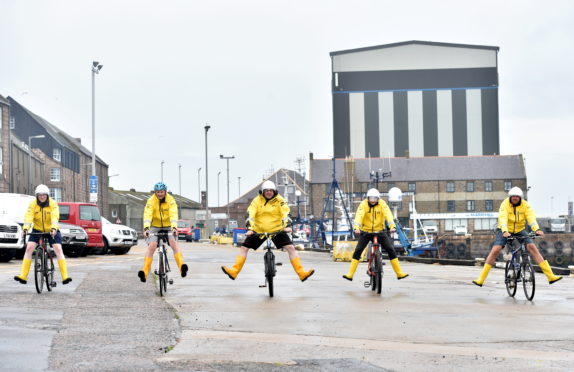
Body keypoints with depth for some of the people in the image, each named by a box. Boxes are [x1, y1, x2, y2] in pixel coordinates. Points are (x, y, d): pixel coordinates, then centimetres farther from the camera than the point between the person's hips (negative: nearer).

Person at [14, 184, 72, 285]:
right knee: (29, 248, -15)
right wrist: (25, 228, -41)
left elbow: (55, 217, -30)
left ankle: (65, 276, -20)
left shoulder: (53, 204, -16)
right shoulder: (33, 204, -11)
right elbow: (28, 216, -24)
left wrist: (54, 228, -47)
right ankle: (23, 276, -15)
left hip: (52, 231, -2)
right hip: (37, 230, 2)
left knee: (58, 249, -17)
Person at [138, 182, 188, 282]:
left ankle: (182, 266, -37)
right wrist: (146, 228, -44)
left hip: (168, 226, 0)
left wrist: (174, 227, -45)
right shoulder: (151, 201, -15)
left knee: (173, 243, -25)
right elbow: (147, 215, -28)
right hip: (155, 226, 0)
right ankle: (144, 272, -26)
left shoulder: (170, 200, -15)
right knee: (152, 246, -20)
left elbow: (173, 214, -28)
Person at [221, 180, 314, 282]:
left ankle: (301, 273, -14)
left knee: (291, 248, -15)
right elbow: (250, 215, -14)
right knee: (243, 248, -6)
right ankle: (234, 271, -2)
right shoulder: (257, 201, -6)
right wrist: (250, 229, -28)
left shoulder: (279, 200, -6)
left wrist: (286, 226, -32)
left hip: (277, 230, -1)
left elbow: (285, 213, -15)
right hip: (259, 231, 1)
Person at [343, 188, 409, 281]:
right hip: (366, 231, -1)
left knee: (391, 250, -7)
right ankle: (350, 274, -8)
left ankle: (399, 273, 0)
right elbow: (359, 215, -25)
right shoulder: (363, 204, -11)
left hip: (379, 231, 1)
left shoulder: (382, 204, -9)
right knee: (357, 251, -12)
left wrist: (392, 226, -41)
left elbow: (388, 214, -23)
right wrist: (357, 227, -43)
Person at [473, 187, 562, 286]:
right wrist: (505, 231, -50)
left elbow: (531, 217, -25)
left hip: (520, 230, 2)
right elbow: (503, 218, -31)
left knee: (532, 247, -16)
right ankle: (481, 279, -16)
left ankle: (550, 276, -16)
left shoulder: (525, 205, -11)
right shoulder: (505, 204, -17)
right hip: (505, 231, -2)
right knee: (495, 250, -19)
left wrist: (537, 229, -43)